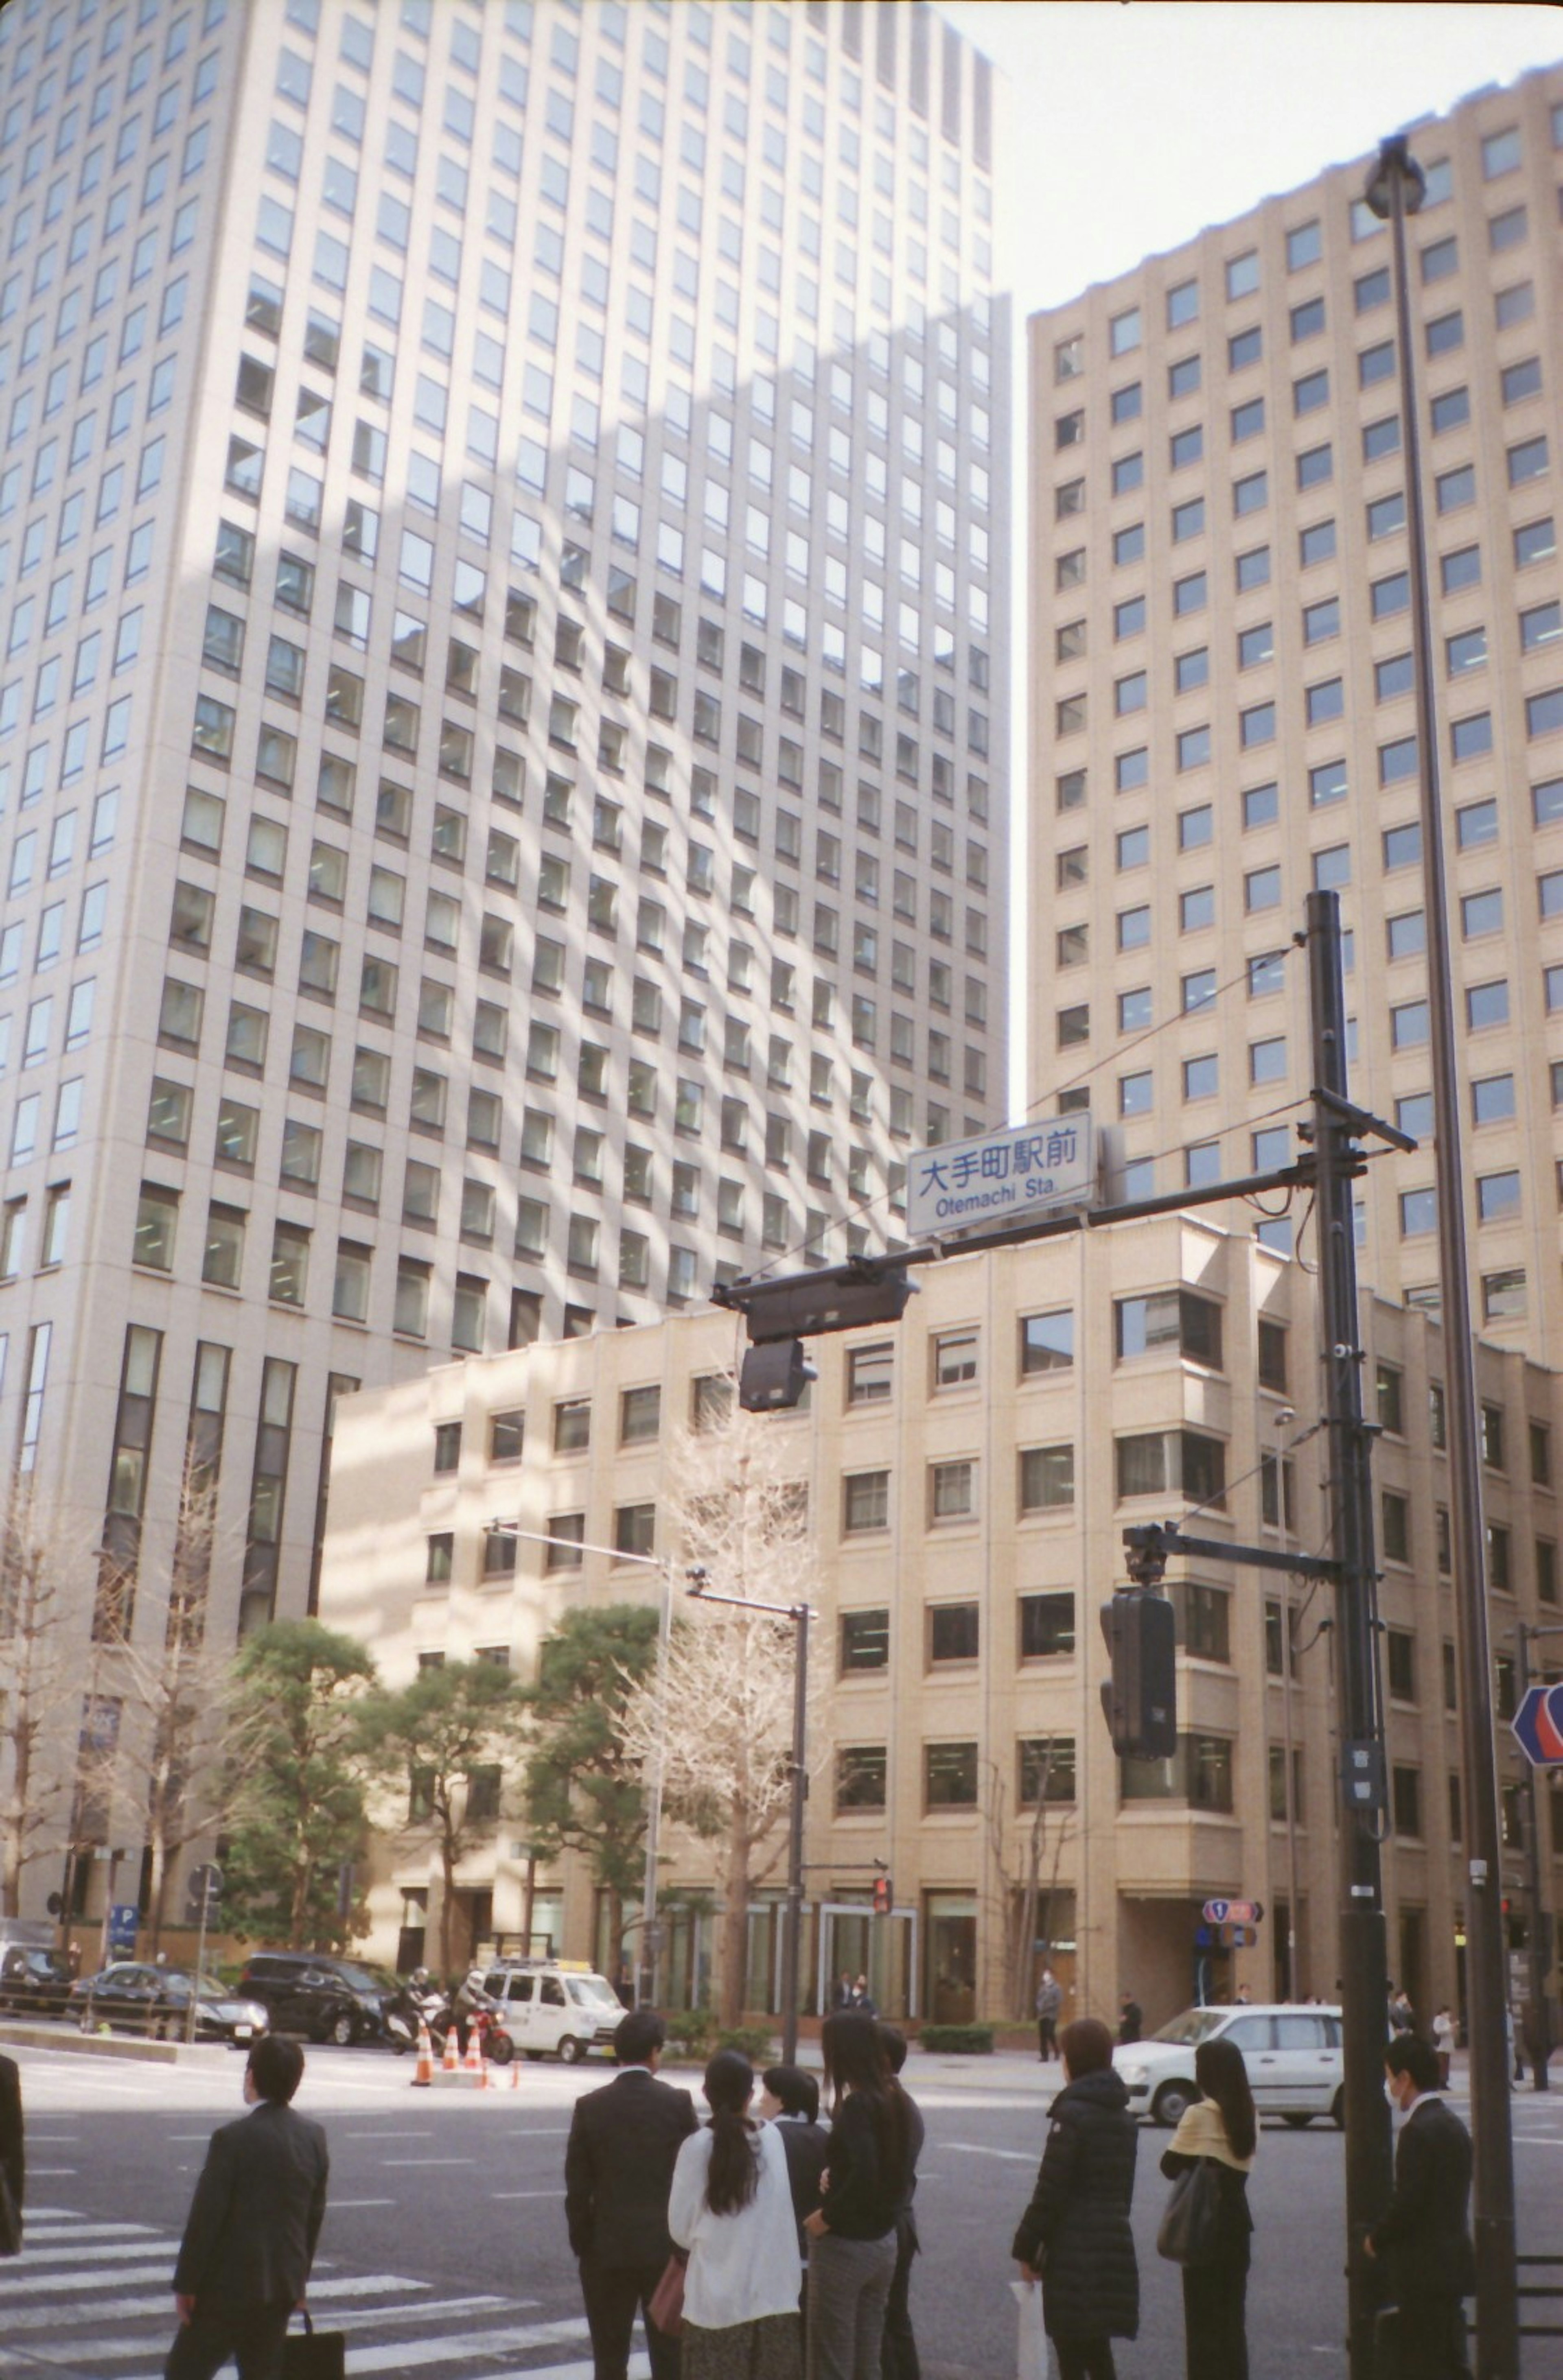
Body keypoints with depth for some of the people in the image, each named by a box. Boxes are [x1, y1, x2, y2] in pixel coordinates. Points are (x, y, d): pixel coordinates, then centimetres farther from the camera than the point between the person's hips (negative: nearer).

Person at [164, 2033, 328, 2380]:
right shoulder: (313, 2137, 1)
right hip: (283, 2286, 6)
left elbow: (206, 2217, -15)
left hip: (230, 2285, -6)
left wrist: (186, 2283, -6)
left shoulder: (233, 2139, -17)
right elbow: (315, 2214, 9)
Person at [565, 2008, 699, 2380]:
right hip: (666, 2246, 0)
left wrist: (581, 2244, 8)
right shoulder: (678, 2103, -6)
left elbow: (577, 2187, -3)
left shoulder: (590, 2107, -4)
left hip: (607, 2249, 0)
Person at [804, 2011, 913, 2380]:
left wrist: (827, 2216, -15)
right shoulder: (892, 2099, 4)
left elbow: (863, 2177, -29)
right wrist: (834, 2174, 4)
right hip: (883, 2241, 8)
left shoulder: (856, 2105, -20)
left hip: (845, 2243, -8)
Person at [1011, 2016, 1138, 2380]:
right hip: (1115, 2248, 8)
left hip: (1074, 2253, -8)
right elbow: (1122, 2189, 15)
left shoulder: (1072, 2114, -13)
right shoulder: (1124, 2119, 11)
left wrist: (1026, 2249, -7)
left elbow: (1050, 2190, -14)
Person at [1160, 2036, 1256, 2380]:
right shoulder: (1248, 2115, 5)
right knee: (1232, 2317, 16)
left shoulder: (1200, 2115, -17)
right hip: (1237, 2219, 7)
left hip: (1205, 2225, -7)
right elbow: (1242, 2164, 9)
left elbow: (1171, 2165, -10)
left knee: (1204, 2317, 2)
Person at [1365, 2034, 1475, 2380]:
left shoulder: (1418, 2130, -18)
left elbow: (1408, 2203, -22)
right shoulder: (1452, 2124, 11)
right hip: (1451, 2262, 9)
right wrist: (1386, 2236, 15)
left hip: (1424, 2268, -9)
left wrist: (1377, 2239, -5)